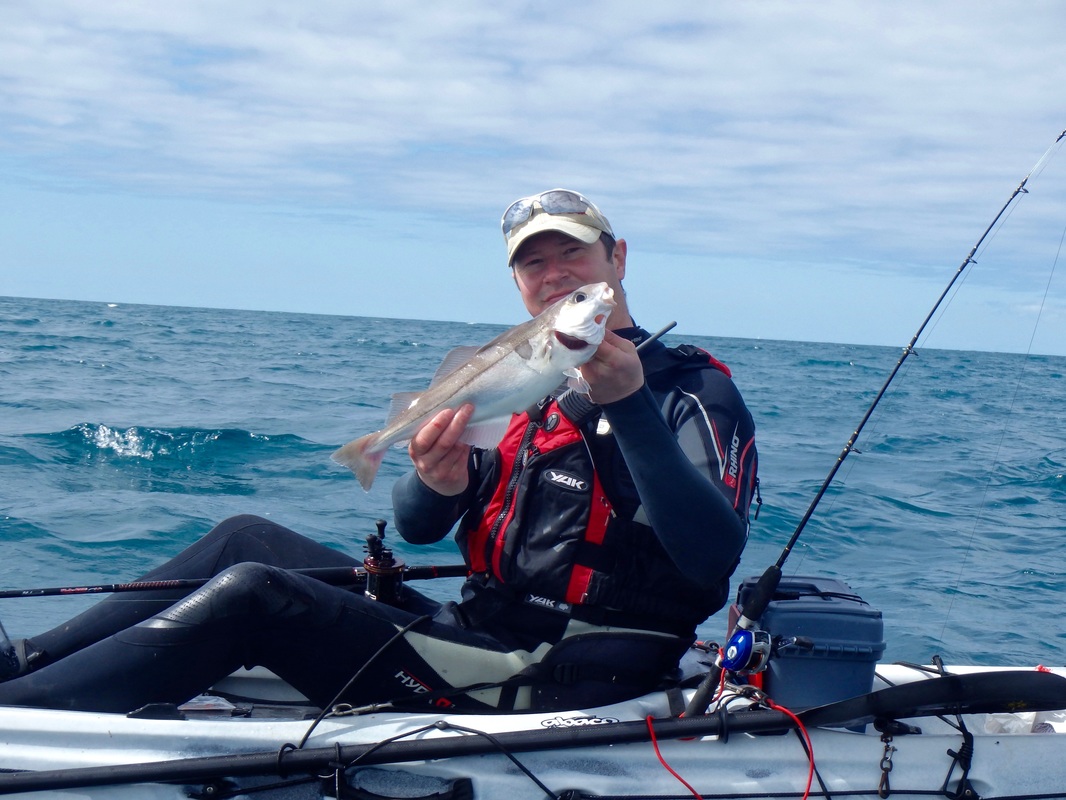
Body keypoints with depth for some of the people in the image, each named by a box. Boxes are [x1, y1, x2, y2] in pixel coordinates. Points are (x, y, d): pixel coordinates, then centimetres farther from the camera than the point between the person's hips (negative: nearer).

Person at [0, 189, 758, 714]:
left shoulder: (694, 391, -5)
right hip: (476, 627, 8)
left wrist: (631, 406, -31)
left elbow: (713, 559, -23)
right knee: (247, 538, 5)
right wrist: (440, 486, -18)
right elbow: (417, 526, 7)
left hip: (550, 683, -7)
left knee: (252, 594, -18)